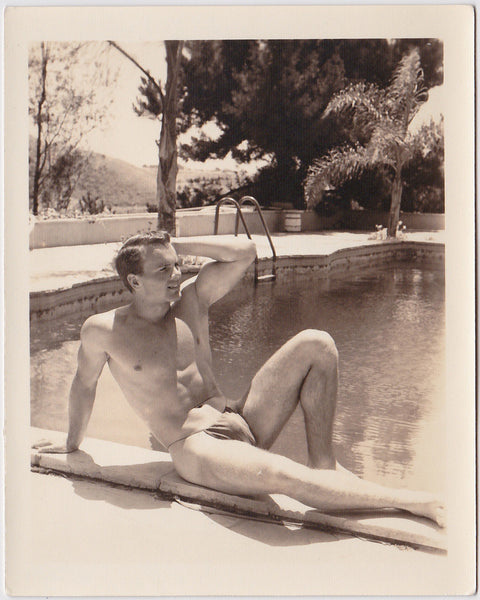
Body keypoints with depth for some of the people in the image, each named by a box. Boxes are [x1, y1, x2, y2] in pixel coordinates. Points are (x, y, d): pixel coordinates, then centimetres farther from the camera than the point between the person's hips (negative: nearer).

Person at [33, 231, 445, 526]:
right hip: (196, 449, -6)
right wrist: (72, 443, 27)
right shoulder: (102, 331, -2)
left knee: (316, 344, -11)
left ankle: (324, 464, -10)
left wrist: (174, 246, 2)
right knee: (281, 476, -38)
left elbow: (244, 251, 1)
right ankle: (407, 500, -29)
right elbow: (84, 384, 15)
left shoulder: (191, 299, 9)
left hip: (242, 425, 6)